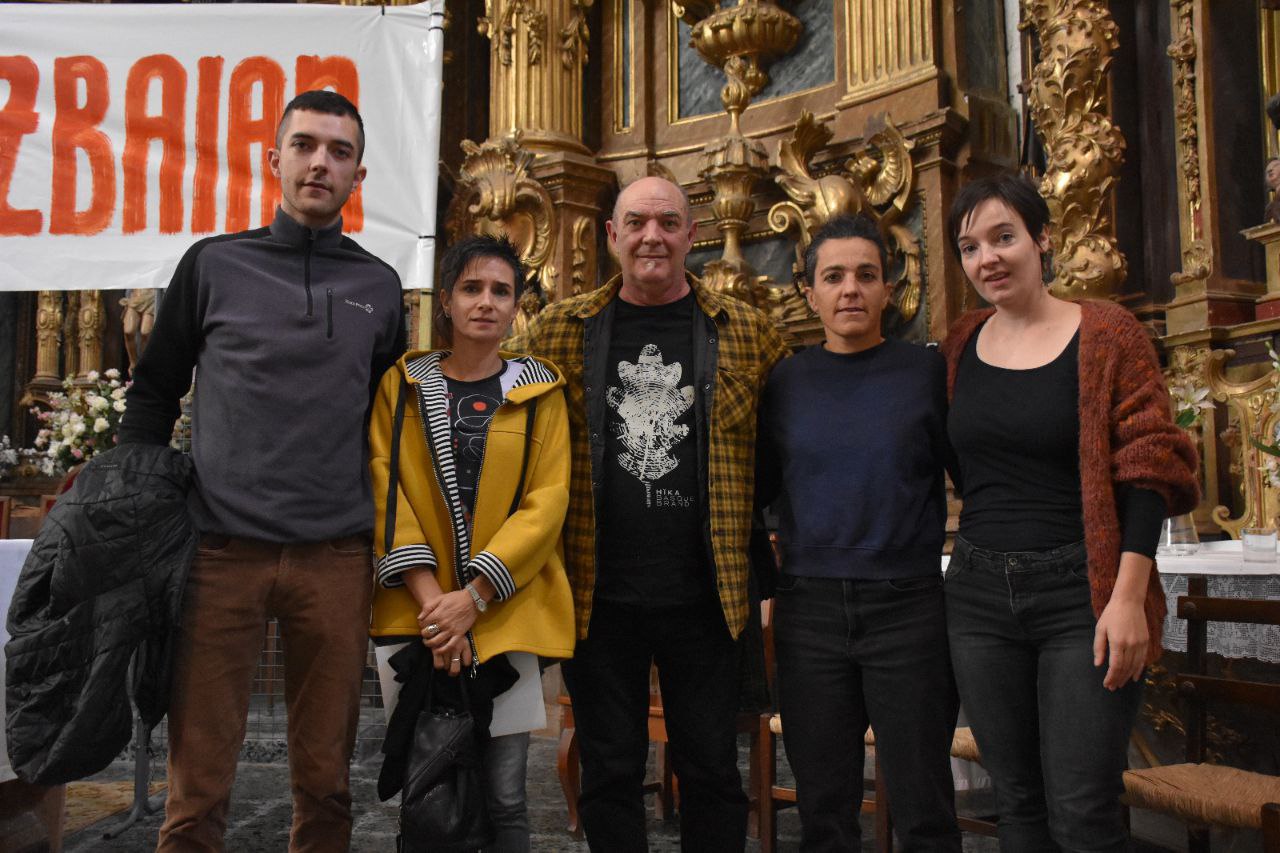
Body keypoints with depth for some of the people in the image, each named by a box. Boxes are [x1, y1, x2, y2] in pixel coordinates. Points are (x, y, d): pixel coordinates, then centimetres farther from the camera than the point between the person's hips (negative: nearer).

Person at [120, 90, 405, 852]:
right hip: (221, 550, -1)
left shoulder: (378, 286, 10)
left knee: (326, 779, 8)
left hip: (336, 558, 1)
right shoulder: (213, 265, 7)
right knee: (199, 782, 4)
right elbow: (154, 392, 12)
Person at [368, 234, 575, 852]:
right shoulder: (402, 384, 8)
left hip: (507, 614, 0)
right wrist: (429, 599, -12)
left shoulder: (539, 392, 7)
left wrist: (472, 598, -13)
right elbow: (385, 493, 0)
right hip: (414, 613, 0)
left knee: (503, 795, 5)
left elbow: (547, 501, -3)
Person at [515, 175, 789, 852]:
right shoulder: (559, 330, 4)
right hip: (597, 593, 1)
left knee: (711, 770, 11)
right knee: (609, 771, 12)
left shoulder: (746, 332, 3)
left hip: (706, 594, 0)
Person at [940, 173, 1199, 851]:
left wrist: (1128, 597, -16)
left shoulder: (1107, 336, -4)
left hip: (1081, 592, -4)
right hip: (979, 593, 4)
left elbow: (1147, 472, -9)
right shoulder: (961, 344, 8)